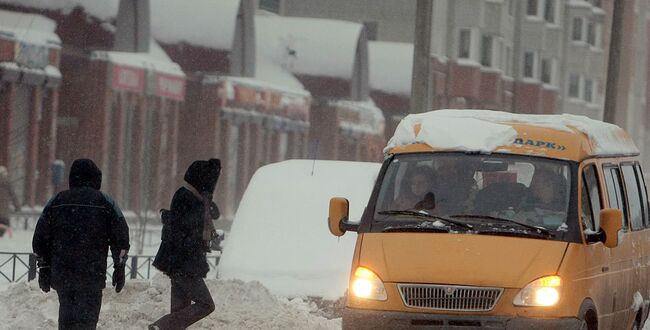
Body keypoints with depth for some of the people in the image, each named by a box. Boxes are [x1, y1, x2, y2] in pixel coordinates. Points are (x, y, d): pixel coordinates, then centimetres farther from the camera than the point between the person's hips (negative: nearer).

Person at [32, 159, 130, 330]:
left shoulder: (56, 202, 9)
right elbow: (120, 239, 1)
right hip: (92, 276, -3)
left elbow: (40, 239, 11)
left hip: (61, 275, 3)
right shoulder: (106, 203, 1)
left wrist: (44, 269, 18)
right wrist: (119, 269, 10)